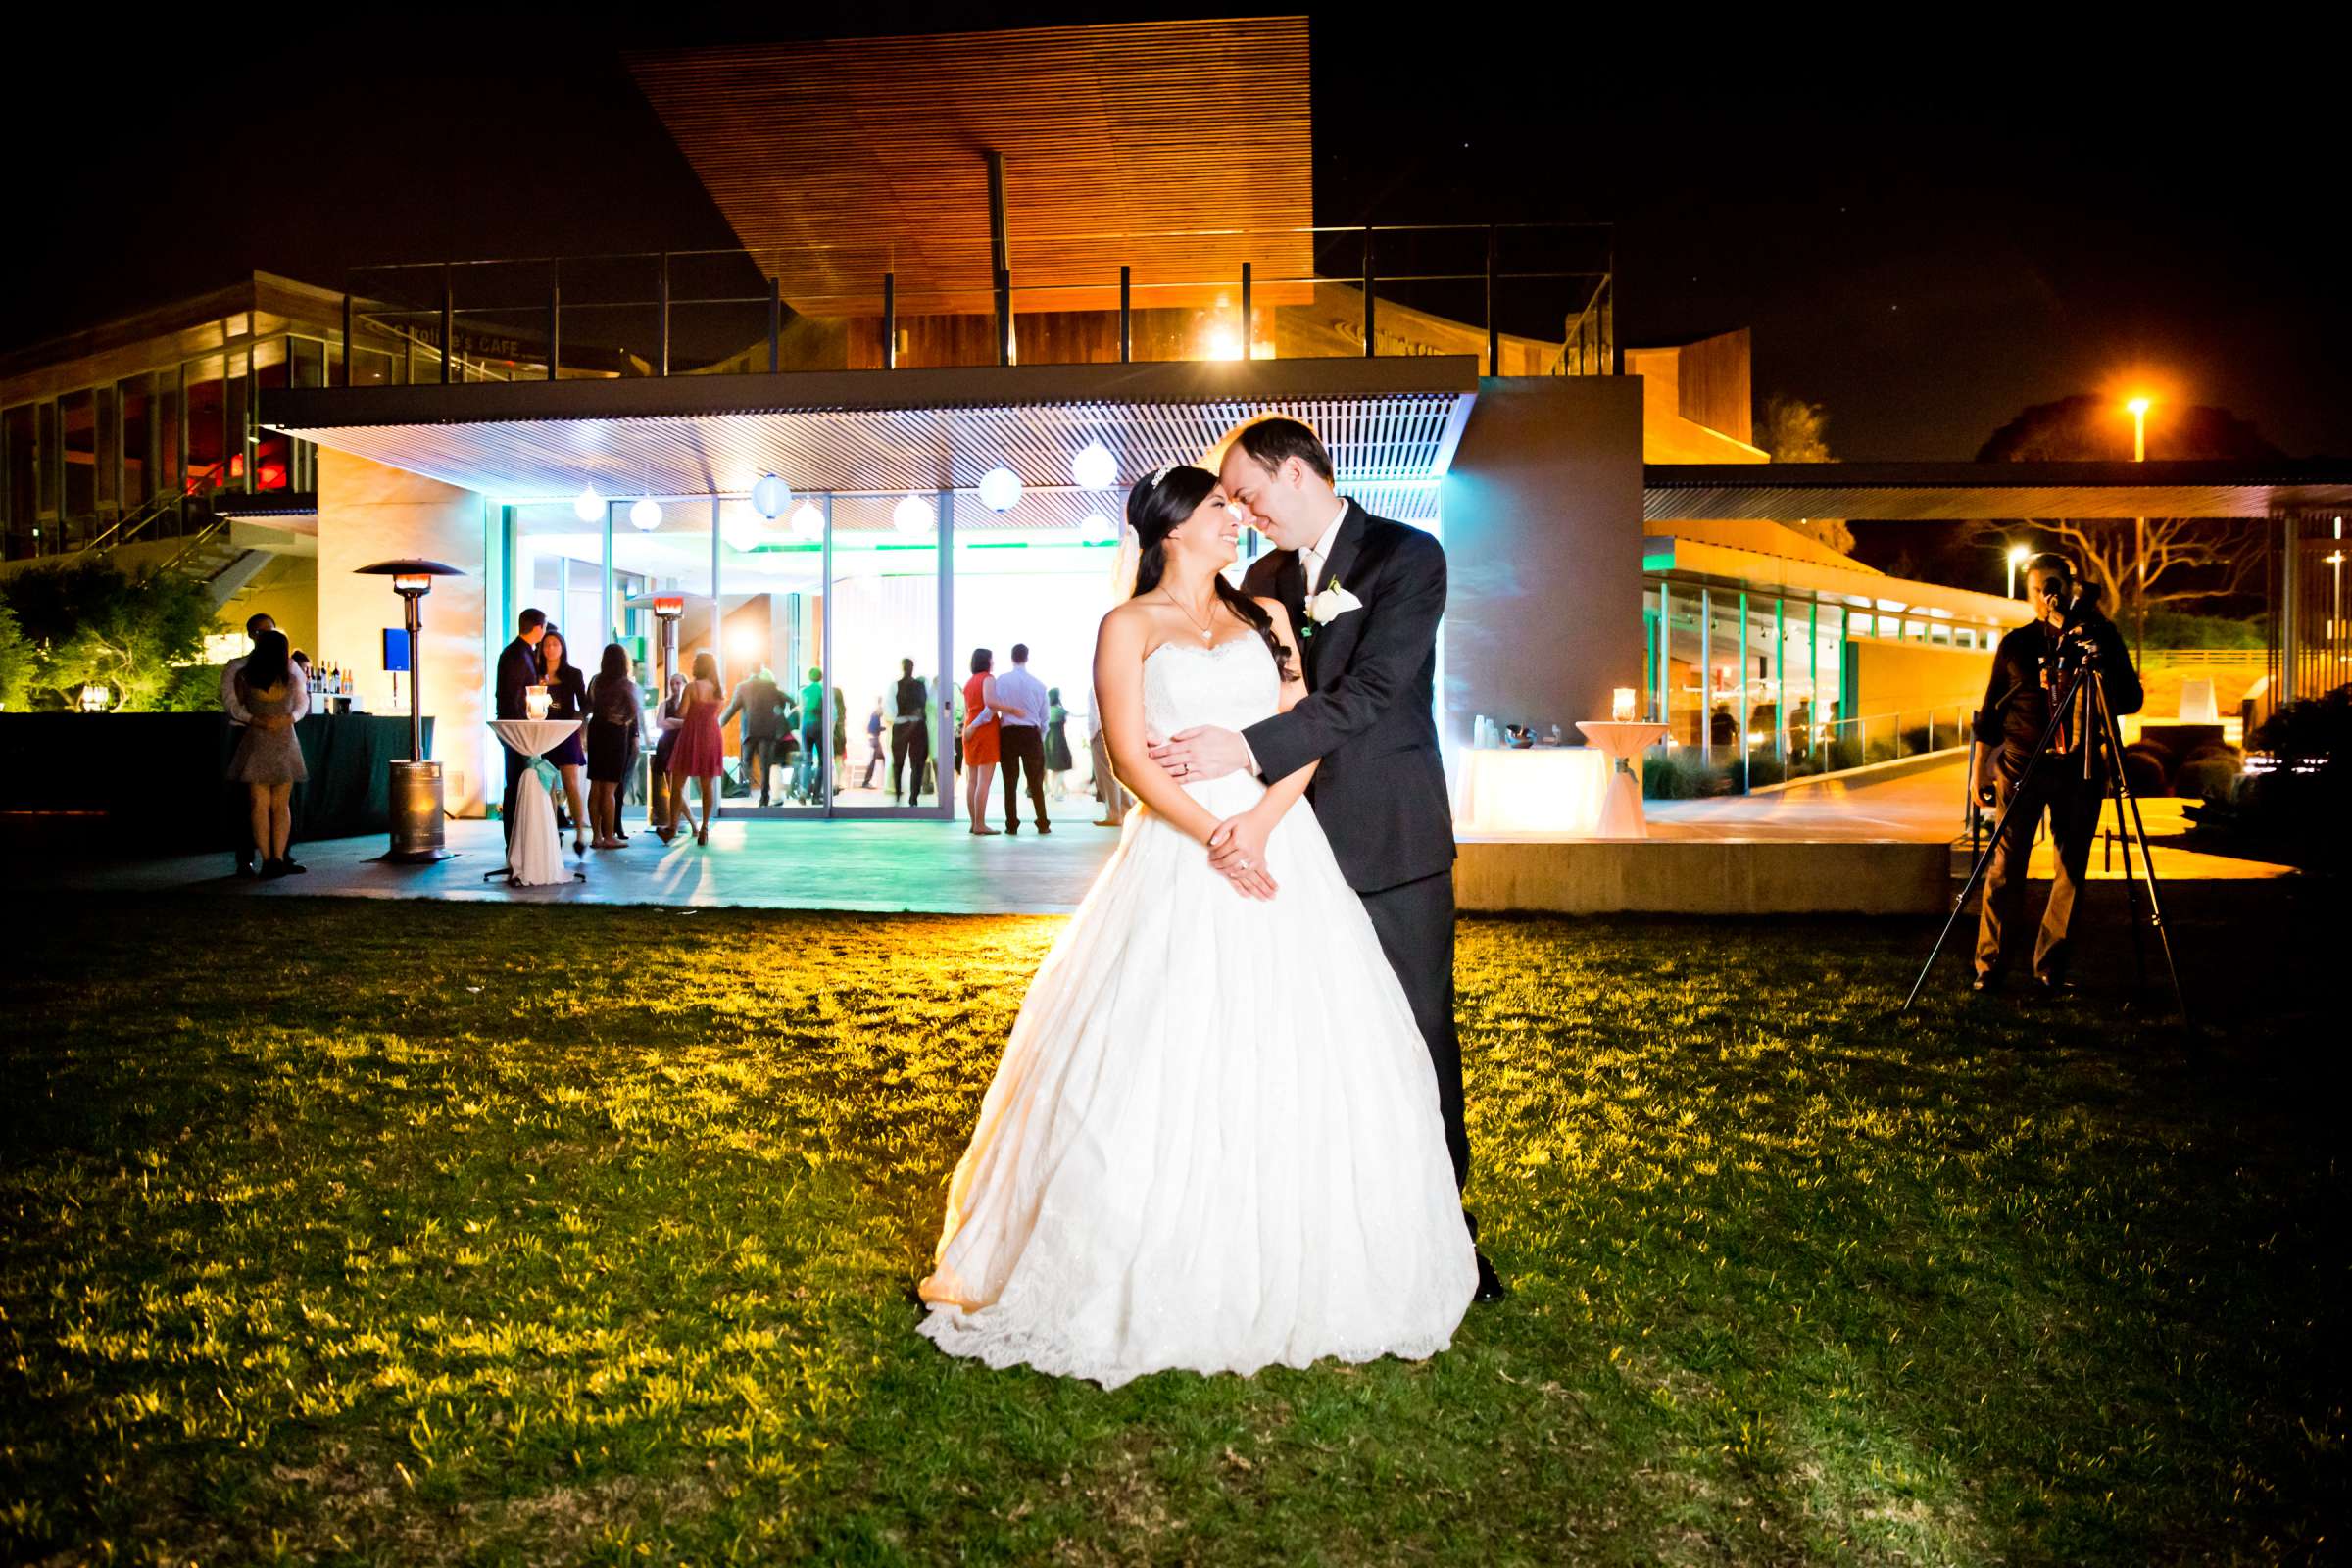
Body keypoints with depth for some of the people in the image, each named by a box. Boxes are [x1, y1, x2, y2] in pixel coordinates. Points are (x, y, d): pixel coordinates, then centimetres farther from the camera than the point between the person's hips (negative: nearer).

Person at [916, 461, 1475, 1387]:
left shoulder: (1265, 616, 15)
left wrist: (1261, 822, -11)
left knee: (1305, 1060, 1)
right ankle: (1165, 1286, 11)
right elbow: (1132, 759, -6)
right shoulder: (1129, 628, 4)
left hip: (1281, 848, 4)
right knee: (1165, 1062, -5)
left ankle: (1297, 1274, 17)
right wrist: (1218, 838, -16)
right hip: (1180, 855, -3)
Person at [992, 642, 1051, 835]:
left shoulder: (1002, 680, -4)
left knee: (1010, 782, 5)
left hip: (1008, 733, -1)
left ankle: (1012, 825, 5)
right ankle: (1042, 824, 6)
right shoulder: (1038, 684, 3)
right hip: (1031, 734, 1)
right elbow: (1044, 717, 9)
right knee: (1036, 782, 7)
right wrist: (1041, 739, 22)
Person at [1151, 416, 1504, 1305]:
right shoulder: (1262, 580, 13)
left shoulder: (1408, 556, -5)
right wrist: (1246, 818, -7)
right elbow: (1253, 702, 10)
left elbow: (1372, 692, -18)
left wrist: (1248, 750, -26)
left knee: (1417, 1037, 4)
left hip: (1390, 840, -4)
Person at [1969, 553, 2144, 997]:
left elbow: (2131, 701, 1)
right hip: (2022, 763, -1)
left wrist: (2100, 671, -17)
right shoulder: (2015, 644, 6)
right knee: (2005, 867, -6)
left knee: (2071, 870, 2)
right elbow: (1990, 713, 10)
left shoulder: (2102, 639, 5)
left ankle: (2051, 970, 10)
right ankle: (1989, 967, -1)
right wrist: (1981, 769, 7)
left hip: (2079, 767, 1)